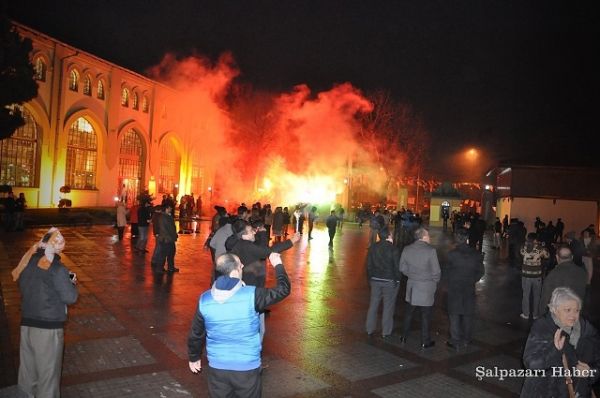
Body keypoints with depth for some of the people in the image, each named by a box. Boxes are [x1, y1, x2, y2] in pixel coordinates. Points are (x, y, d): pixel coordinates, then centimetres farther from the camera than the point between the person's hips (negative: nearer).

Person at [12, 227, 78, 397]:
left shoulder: (27, 262, 1)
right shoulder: (57, 269, -17)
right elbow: (70, 298, -13)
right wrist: (73, 283, 4)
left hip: (26, 324, 6)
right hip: (49, 327, -6)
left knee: (28, 367, 20)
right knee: (48, 371, 8)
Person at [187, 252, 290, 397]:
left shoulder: (204, 300, -8)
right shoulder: (251, 295, -19)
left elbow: (196, 334, 3)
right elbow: (283, 290, -7)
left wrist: (194, 357, 21)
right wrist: (278, 264, 8)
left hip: (217, 368, 3)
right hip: (248, 368, -3)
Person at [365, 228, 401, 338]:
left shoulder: (373, 247, -1)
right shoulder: (394, 250, -15)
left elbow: (369, 265, 5)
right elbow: (397, 267, -12)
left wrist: (370, 279, 15)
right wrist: (397, 280, 1)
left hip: (375, 280, 4)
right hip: (390, 281, -4)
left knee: (373, 305, 14)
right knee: (388, 307, 6)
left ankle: (370, 329, 23)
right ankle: (386, 332, 14)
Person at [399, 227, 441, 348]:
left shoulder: (407, 249, -4)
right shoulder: (431, 250, -19)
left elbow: (403, 268, 3)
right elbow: (436, 272, -15)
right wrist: (435, 281, 3)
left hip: (411, 286, 4)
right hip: (426, 287, -4)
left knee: (408, 313, 19)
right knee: (425, 315, 10)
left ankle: (404, 337, 30)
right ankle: (425, 341, 21)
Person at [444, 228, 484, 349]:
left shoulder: (452, 254, -15)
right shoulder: (476, 254, -4)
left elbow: (446, 272, -8)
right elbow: (481, 271, 3)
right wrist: (472, 281, 14)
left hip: (454, 289, -3)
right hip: (469, 289, 3)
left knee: (454, 315, 6)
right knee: (468, 314, 15)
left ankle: (455, 342, 9)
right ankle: (466, 340, 25)